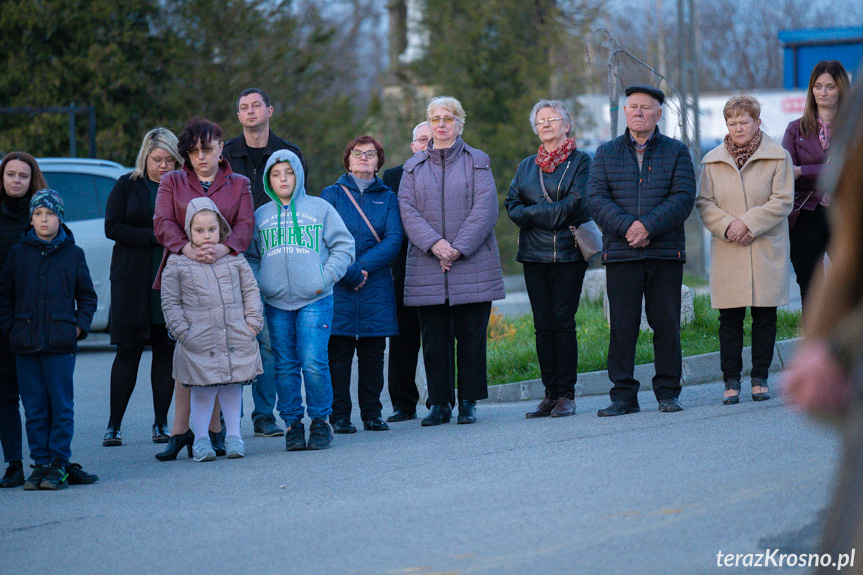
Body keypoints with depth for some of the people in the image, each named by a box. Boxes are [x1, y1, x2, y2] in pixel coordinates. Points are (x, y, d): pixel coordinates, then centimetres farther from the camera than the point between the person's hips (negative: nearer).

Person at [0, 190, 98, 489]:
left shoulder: (73, 254, 5)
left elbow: (87, 296, 11)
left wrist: (79, 327, -1)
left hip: (61, 343, -2)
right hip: (25, 344, 2)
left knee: (61, 406, -1)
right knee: (34, 409, 5)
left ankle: (59, 464, 3)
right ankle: (41, 463, 11)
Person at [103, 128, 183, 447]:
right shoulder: (127, 186, 6)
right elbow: (112, 228, -2)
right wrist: (154, 236, -11)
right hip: (133, 281, -1)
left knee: (166, 350, 1)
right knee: (128, 350, -2)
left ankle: (161, 423, 9)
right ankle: (114, 425, 1)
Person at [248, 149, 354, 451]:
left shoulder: (320, 208, 4)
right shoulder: (260, 216, 11)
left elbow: (343, 246, 5)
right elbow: (251, 256, 17)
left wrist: (325, 277, -5)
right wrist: (256, 285, 1)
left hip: (315, 301, -3)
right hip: (276, 303, 3)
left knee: (314, 363, -9)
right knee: (285, 366, 5)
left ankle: (320, 421, 4)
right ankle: (292, 423, 14)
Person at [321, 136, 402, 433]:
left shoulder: (387, 197, 13)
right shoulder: (332, 194, 7)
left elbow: (394, 240, 0)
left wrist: (363, 265, -13)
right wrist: (350, 273, -13)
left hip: (376, 286, 2)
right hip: (339, 287, -2)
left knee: (373, 353, 2)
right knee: (338, 353, -4)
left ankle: (372, 414, 10)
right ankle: (339, 415, 0)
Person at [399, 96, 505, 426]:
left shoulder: (477, 162, 7)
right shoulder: (414, 167, 13)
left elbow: (485, 209, -4)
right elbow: (408, 211, 2)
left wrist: (459, 248, -14)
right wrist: (434, 244, -15)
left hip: (473, 264, -2)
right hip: (427, 268, 2)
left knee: (471, 336, 0)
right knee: (434, 338, 2)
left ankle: (469, 402, 8)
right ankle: (440, 403, 9)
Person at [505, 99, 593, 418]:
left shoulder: (581, 161, 3)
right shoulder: (527, 166, 18)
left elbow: (574, 204, -9)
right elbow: (512, 206, 8)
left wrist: (532, 214, -7)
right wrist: (549, 214, -10)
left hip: (568, 253, -4)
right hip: (534, 254, 4)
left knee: (563, 321, -8)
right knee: (543, 325, 1)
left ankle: (567, 395, -4)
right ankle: (551, 394, 4)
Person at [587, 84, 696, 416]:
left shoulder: (676, 152, 9)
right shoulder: (606, 154, 12)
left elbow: (683, 198, -4)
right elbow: (596, 198, 0)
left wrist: (648, 226, -16)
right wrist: (627, 227, -15)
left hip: (666, 252, 0)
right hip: (620, 253, 1)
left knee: (666, 325, 1)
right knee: (622, 327, -1)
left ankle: (668, 392, 10)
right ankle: (623, 395, 4)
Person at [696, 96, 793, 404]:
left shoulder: (778, 156, 2)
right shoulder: (713, 161, 9)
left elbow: (782, 201, -4)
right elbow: (703, 202, 7)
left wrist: (748, 223, -14)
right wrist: (727, 226, -11)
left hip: (767, 250, -1)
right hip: (727, 252, 1)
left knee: (765, 316, 2)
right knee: (730, 318, -1)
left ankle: (760, 378, 11)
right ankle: (731, 381, 4)